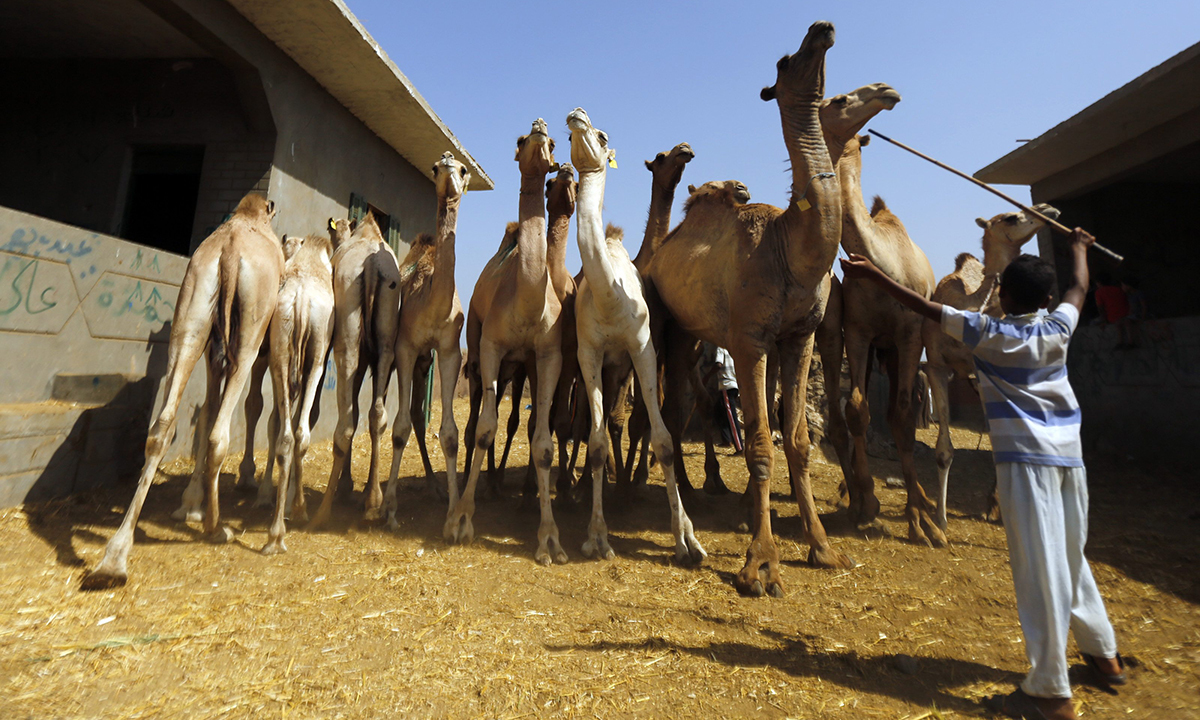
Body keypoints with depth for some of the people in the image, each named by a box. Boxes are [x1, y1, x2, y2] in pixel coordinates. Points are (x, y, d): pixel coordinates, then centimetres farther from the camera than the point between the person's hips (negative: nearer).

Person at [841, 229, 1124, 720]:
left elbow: (925, 307, -7)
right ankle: (1103, 654, 38)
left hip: (1026, 459, -6)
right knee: (1071, 560, 21)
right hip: (1070, 456, 6)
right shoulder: (1057, 330, 7)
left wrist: (872, 274, -2)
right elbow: (1080, 288, 27)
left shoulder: (988, 334, -7)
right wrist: (1078, 248, 45)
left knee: (1038, 569, -5)